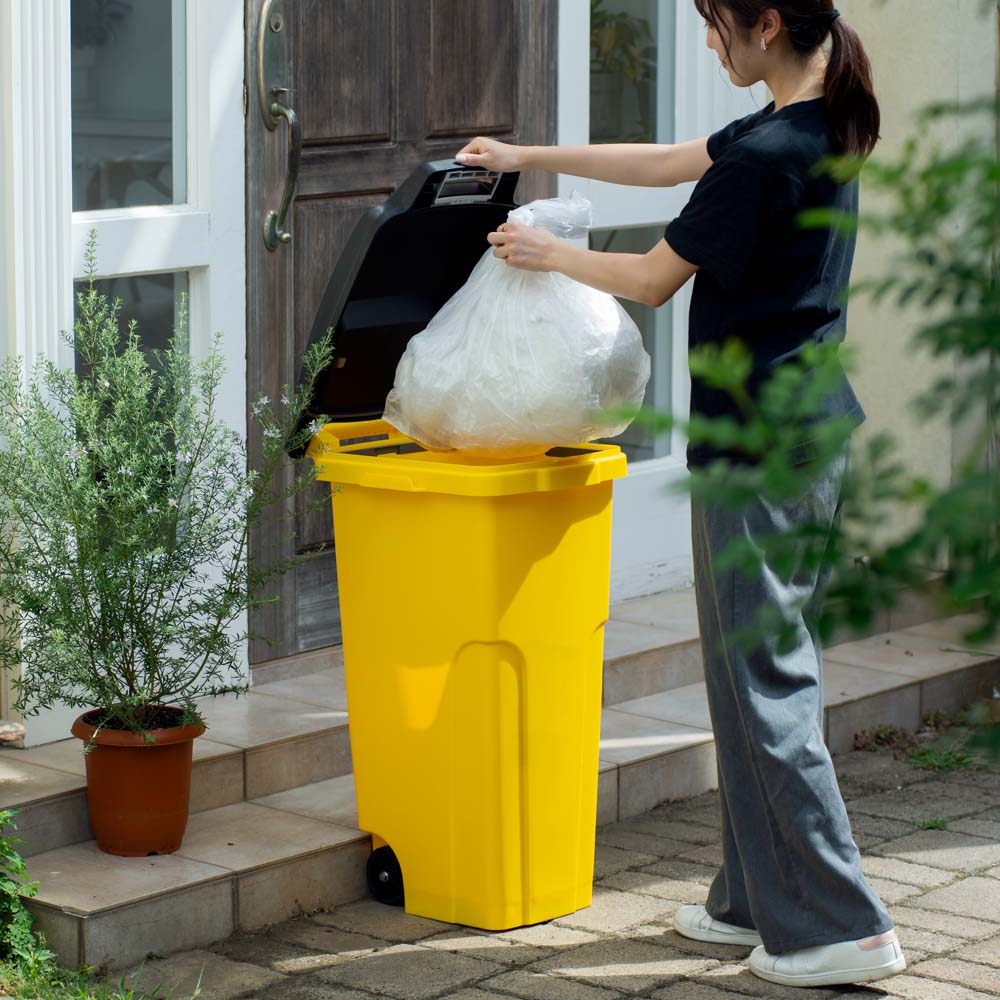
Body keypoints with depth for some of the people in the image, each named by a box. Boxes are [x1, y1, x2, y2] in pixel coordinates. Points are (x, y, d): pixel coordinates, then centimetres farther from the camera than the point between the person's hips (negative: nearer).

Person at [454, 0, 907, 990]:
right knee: (768, 669, 16)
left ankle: (841, 927, 0)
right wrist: (530, 157, 24)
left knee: (764, 683, -3)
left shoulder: (766, 157, -21)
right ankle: (759, 901, 24)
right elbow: (667, 164, 20)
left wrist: (549, 254, 8)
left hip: (758, 449, -10)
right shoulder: (821, 127, 8)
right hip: (816, 430, 10)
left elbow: (654, 278, -10)